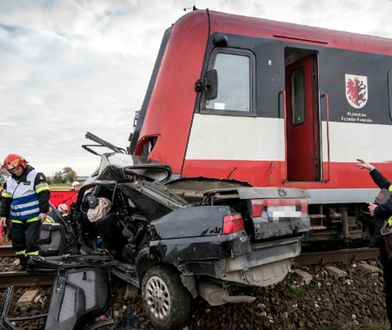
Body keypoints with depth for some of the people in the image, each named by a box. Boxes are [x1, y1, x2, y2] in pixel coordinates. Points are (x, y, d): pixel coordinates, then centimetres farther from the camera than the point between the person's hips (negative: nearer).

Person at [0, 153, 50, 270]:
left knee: (31, 243, -9)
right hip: (16, 220, 7)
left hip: (33, 218, -6)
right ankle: (24, 265, 25)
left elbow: (44, 194, -12)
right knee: (18, 243, 11)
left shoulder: (36, 176, -9)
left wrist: (43, 211, -17)